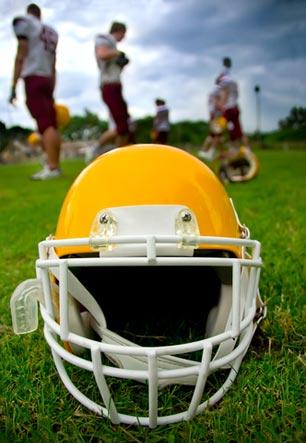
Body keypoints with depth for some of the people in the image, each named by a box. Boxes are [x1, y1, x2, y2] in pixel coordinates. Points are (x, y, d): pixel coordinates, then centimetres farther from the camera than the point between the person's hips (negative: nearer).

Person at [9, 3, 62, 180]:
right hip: (47, 80, 7)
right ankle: (56, 165, 7)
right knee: (52, 124, 5)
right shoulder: (52, 32, 22)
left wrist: (13, 87, -5)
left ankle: (51, 167, -25)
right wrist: (52, 93, 23)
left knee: (45, 124, -17)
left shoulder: (24, 23, 4)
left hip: (33, 79, -6)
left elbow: (21, 56, -5)